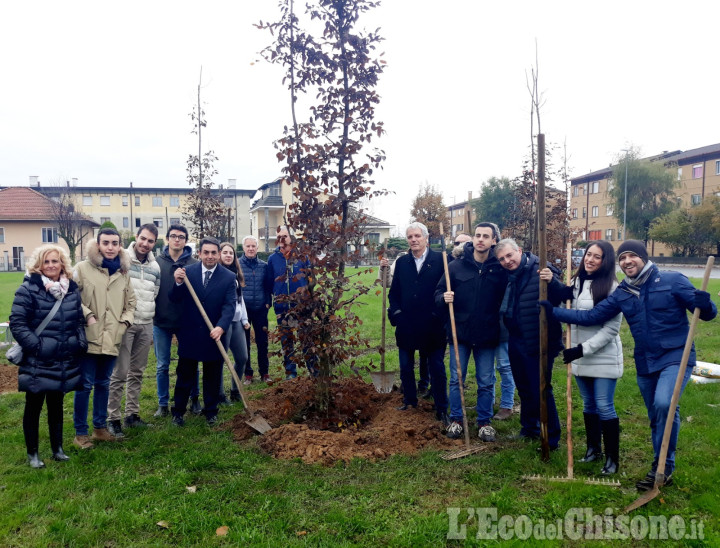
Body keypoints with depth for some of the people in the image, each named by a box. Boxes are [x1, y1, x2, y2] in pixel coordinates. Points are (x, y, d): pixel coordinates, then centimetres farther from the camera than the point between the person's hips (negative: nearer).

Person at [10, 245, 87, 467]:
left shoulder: (72, 289, 6)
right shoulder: (28, 289, -10)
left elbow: (79, 320, 15)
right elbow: (17, 323, -12)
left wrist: (80, 342, 1)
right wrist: (35, 346, -19)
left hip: (64, 362, 5)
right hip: (37, 363, -5)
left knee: (57, 405, 17)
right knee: (34, 406, 9)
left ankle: (57, 449, 29)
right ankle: (32, 453, 22)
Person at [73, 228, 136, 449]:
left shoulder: (124, 272, 9)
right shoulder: (83, 268, -5)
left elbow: (131, 302, 17)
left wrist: (125, 321, 4)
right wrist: (87, 315, -15)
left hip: (112, 339, 4)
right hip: (88, 337, -4)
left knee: (103, 383, 16)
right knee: (85, 385, 1)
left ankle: (100, 427, 28)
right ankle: (80, 432, 14)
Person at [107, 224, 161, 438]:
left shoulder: (155, 267, 12)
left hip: (145, 326, 6)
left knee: (137, 373, 12)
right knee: (119, 373, -3)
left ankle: (132, 414, 22)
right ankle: (113, 418, 8)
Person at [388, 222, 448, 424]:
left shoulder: (440, 260, -4)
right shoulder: (401, 262, 8)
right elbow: (394, 292, 11)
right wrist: (396, 311, -2)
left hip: (432, 325, -4)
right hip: (406, 325, 4)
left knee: (437, 369, 6)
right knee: (406, 367, 15)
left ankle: (442, 409, 17)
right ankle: (409, 400, 33)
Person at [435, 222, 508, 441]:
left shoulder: (499, 269, -2)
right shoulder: (456, 266, -1)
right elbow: (438, 294, 5)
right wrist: (444, 299, -17)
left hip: (487, 335, 0)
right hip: (460, 332, 1)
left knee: (486, 382, 10)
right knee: (456, 379, 10)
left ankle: (484, 422, 26)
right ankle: (456, 419, 26)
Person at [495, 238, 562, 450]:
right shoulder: (508, 276, 4)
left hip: (538, 343, -7)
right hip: (516, 342, 7)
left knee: (541, 391, 2)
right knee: (524, 389, 21)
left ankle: (552, 439, 19)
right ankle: (529, 428, 39)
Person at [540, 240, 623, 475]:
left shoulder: (611, 288, -15)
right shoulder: (578, 282, 4)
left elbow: (611, 329, -16)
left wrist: (583, 349, -20)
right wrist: (551, 281, -1)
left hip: (604, 357, -6)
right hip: (581, 357, 6)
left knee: (604, 407, -1)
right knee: (589, 405, 17)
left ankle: (612, 458, 14)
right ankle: (593, 448, 32)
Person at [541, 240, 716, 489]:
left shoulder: (672, 280, -8)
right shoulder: (622, 294, 5)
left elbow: (706, 312, -6)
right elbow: (591, 316, 8)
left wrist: (704, 305, -31)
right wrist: (554, 311, 3)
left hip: (675, 357, -5)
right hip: (645, 363, 5)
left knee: (664, 404, -26)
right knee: (656, 418, 12)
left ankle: (662, 466, -8)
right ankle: (663, 469, 27)